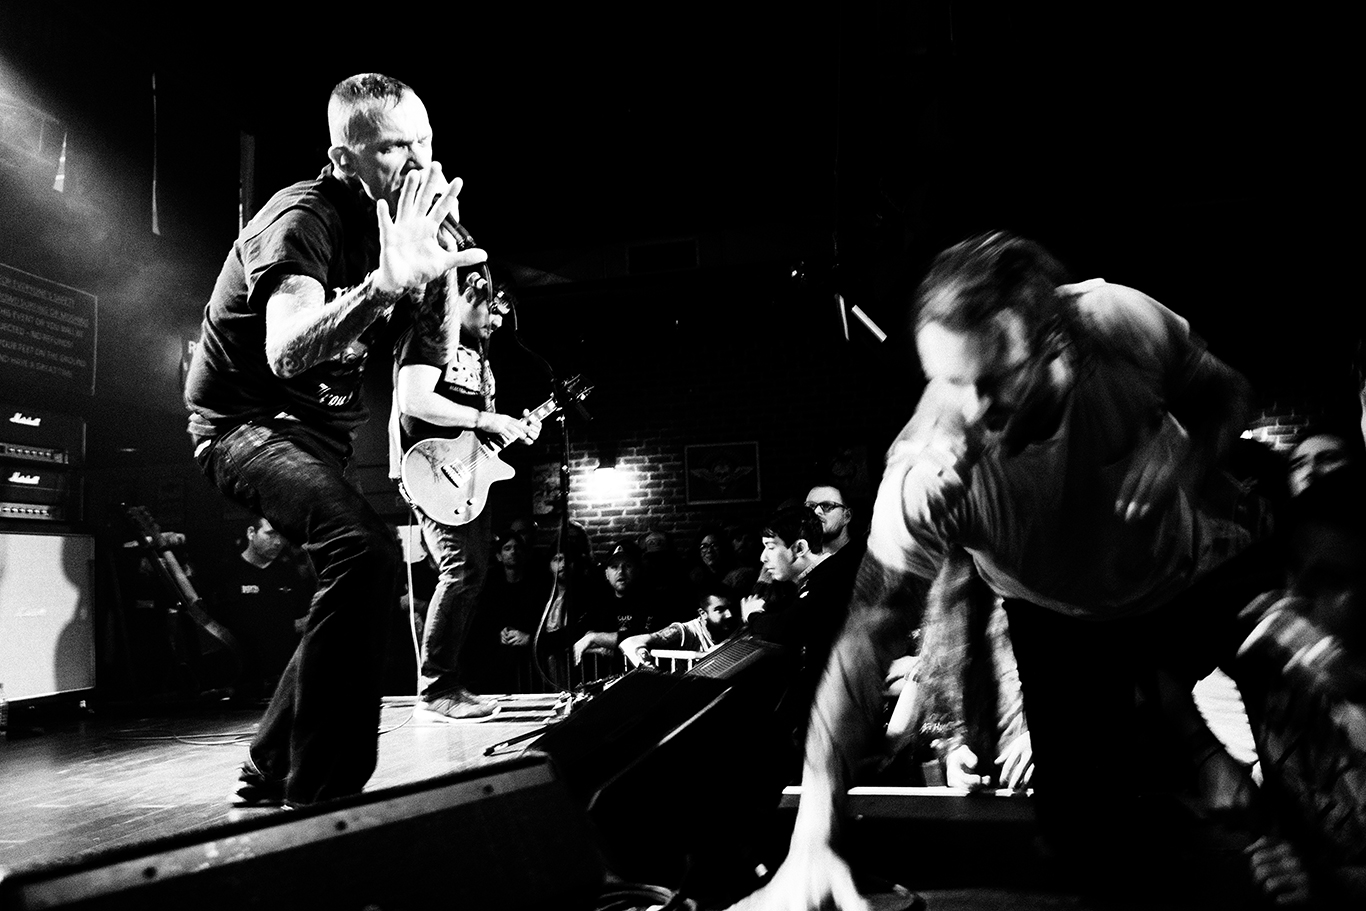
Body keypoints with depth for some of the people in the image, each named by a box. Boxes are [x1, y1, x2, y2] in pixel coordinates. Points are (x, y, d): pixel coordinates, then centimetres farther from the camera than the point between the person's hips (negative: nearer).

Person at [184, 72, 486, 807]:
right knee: (365, 550, -33)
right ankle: (321, 794, -25)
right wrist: (384, 284, -52)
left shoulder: (398, 215, 5)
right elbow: (288, 353, -37)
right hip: (247, 421, -9)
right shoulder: (302, 219, -20)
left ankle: (270, 776, 27)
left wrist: (435, 261, -6)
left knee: (360, 581, 13)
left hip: (318, 428, 9)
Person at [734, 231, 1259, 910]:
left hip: (1181, 572, 2)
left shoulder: (1122, 322, -34)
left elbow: (1224, 397, -12)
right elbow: (867, 638, -39)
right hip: (1056, 620, -1)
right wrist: (809, 843, -45)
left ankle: (1183, 716, 41)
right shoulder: (926, 472, -39)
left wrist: (1181, 459, -36)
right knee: (1087, 832, 0)